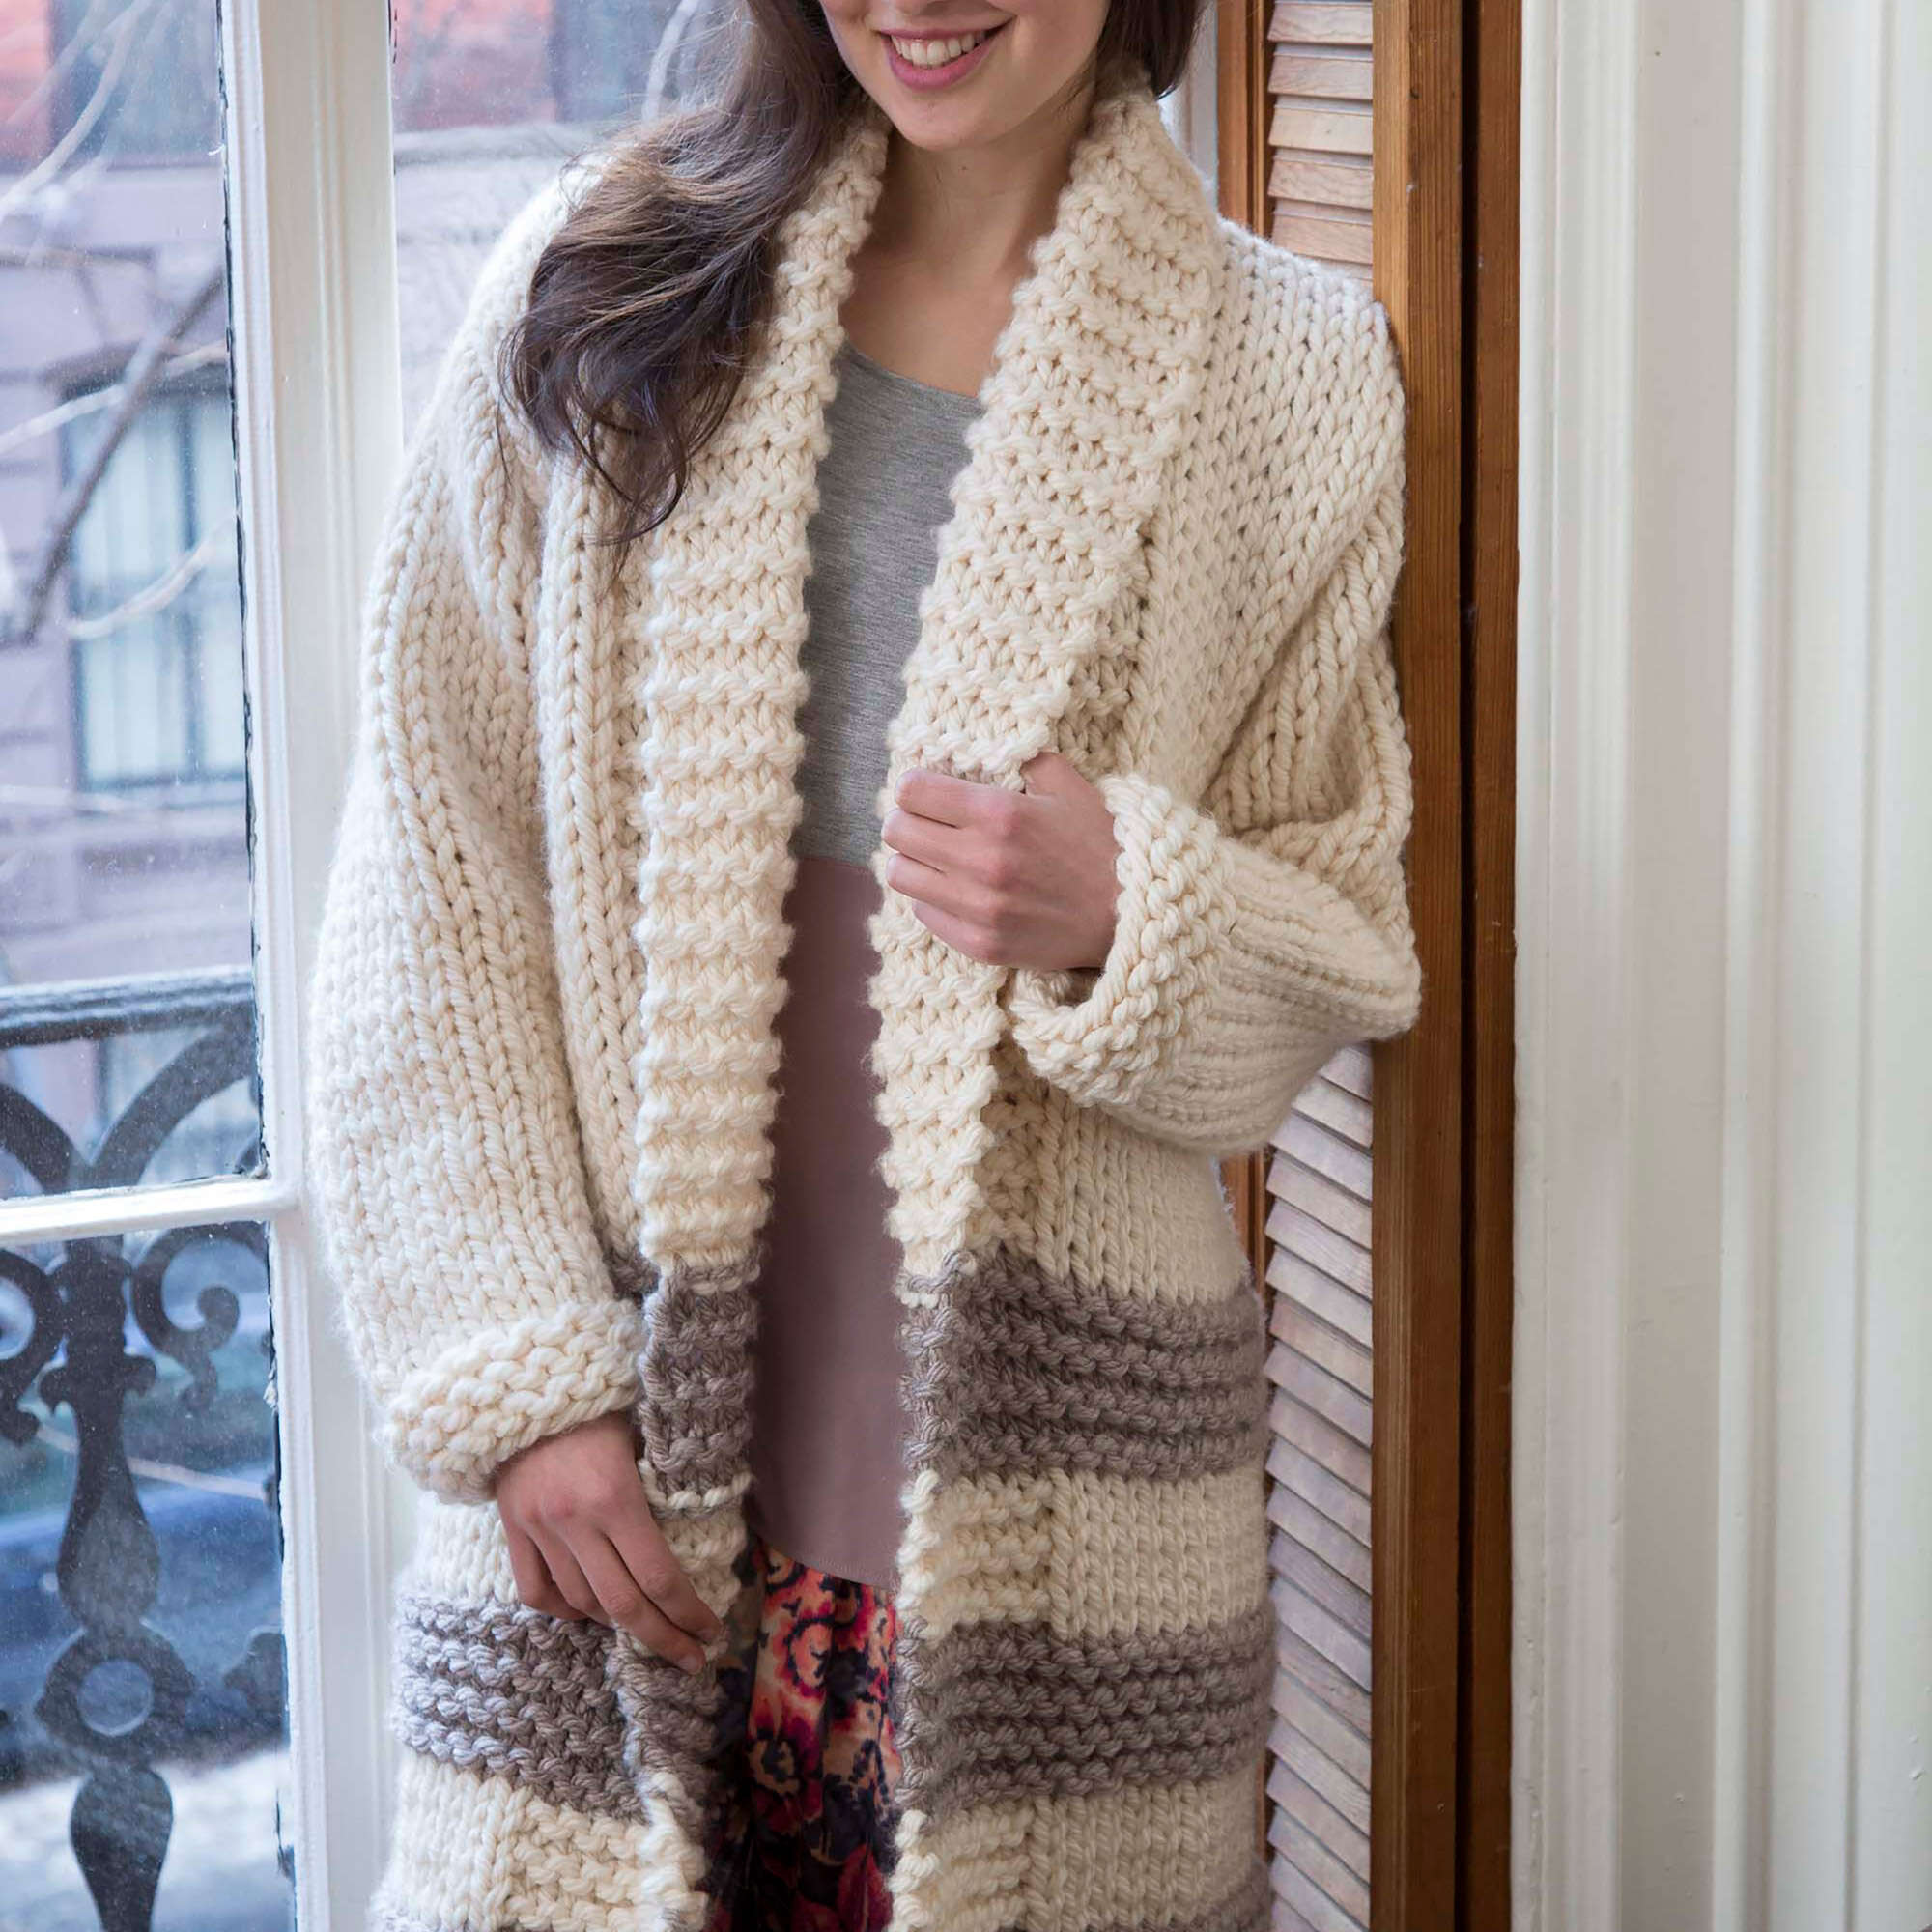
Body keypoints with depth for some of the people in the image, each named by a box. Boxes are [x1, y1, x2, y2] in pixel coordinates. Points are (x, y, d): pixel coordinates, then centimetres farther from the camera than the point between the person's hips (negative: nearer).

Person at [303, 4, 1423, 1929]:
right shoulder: (597, 287, 4)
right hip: (618, 1436, 0)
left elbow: (1346, 947, 9)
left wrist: (1124, 912, -14)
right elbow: (425, 876, 2)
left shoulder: (1291, 375, 4)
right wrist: (523, 1376, -6)